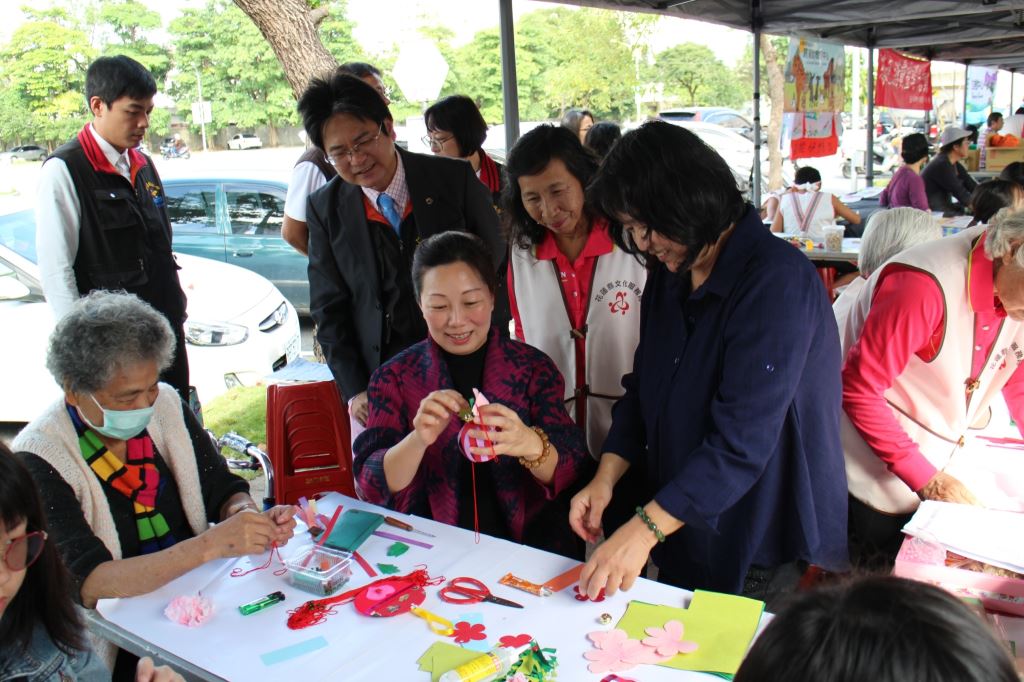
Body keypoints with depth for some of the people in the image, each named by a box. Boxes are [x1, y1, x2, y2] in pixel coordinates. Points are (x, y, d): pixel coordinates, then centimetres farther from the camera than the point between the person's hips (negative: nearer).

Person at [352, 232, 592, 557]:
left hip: (528, 544, 2)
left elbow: (572, 471, -7)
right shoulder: (394, 377, 3)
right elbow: (373, 487, -4)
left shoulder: (534, 367, 2)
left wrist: (529, 445, -29)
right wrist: (418, 439, -25)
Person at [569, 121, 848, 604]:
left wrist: (645, 528, -29)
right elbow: (642, 387, 8)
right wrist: (606, 477, -5)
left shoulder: (778, 280, -23)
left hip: (763, 544, -7)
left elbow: (743, 439, -28)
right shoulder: (669, 272, 3)